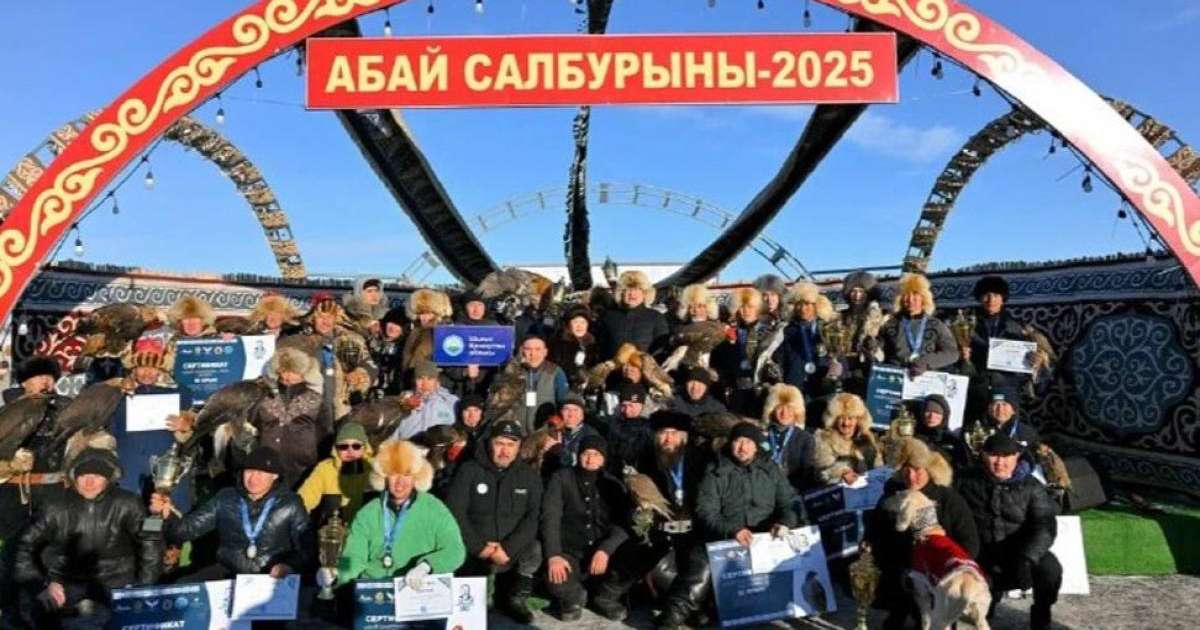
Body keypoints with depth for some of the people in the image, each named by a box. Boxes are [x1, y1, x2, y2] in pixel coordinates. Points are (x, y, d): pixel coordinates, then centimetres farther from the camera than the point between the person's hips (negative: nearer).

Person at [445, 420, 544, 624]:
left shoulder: (530, 476, 5)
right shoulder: (469, 470, 0)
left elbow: (534, 517, -5)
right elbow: (454, 512, -8)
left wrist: (508, 548, -19)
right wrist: (479, 547, -17)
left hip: (513, 551, 1)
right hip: (474, 552, 0)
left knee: (535, 550, -28)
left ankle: (516, 599, -1)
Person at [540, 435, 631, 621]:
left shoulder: (613, 485, 8)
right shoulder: (562, 478, 2)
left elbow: (623, 524, -3)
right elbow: (550, 517, -8)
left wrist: (606, 549, -22)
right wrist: (553, 555, -23)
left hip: (602, 555, 2)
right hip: (570, 554, -2)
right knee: (555, 580, -34)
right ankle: (573, 596, 5)